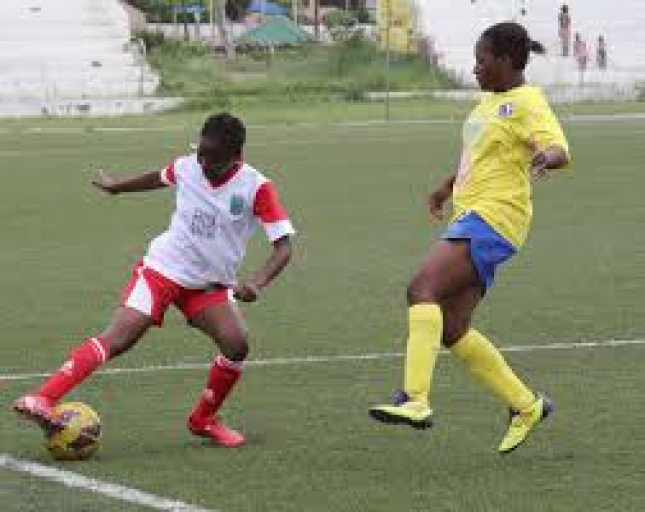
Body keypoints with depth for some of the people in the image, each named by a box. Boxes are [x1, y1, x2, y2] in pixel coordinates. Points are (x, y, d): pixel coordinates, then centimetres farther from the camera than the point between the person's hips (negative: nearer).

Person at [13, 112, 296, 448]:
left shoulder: (256, 187, -16)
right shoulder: (186, 168, -6)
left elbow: (283, 247, -18)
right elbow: (160, 178, 19)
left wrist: (256, 284, -35)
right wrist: (117, 186, 36)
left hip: (212, 284, 1)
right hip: (162, 268, -1)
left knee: (237, 343, -22)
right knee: (118, 337, -20)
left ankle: (204, 419, 4)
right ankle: (42, 401, -31)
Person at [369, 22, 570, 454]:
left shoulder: (528, 102, -10)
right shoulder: (493, 99, 18)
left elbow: (560, 149, -25)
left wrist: (546, 158, -47)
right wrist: (446, 188, 44)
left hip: (493, 218, -10)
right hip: (471, 218, 10)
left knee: (422, 288, -24)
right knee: (453, 331, 6)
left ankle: (415, 400, -33)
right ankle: (526, 405, 15)